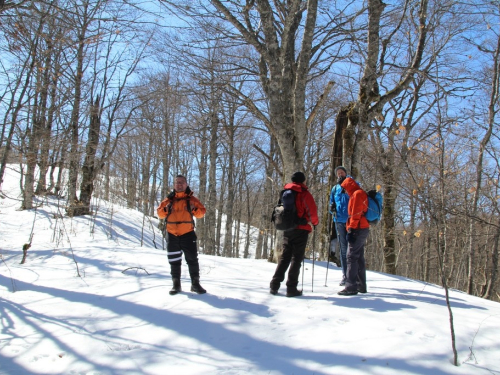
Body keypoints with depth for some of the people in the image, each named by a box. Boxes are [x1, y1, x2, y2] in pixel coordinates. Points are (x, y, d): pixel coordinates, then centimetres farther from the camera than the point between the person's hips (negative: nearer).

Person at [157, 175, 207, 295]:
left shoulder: (191, 199, 2)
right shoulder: (168, 200, 6)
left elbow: (202, 212, 2)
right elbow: (160, 213, 10)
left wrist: (194, 209, -18)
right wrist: (165, 210, -11)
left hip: (187, 234, -1)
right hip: (172, 235, 2)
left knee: (192, 260, 1)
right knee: (174, 262, 9)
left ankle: (195, 283, 11)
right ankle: (176, 284, 18)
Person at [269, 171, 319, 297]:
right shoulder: (304, 193, -7)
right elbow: (312, 211, -9)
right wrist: (315, 222, 9)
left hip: (287, 229, 6)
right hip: (301, 229, -5)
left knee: (284, 257, 12)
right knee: (297, 258, 0)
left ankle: (274, 285, 6)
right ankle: (291, 288, -2)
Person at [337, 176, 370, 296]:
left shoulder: (357, 194, -9)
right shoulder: (360, 194, 22)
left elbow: (356, 213, -17)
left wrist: (351, 229, -19)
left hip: (358, 229, -10)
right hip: (362, 229, 10)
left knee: (352, 257, -12)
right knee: (359, 257, 12)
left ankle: (351, 287, -15)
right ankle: (361, 285, 17)